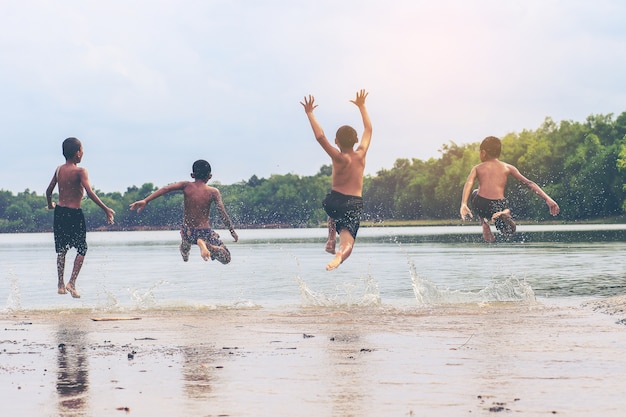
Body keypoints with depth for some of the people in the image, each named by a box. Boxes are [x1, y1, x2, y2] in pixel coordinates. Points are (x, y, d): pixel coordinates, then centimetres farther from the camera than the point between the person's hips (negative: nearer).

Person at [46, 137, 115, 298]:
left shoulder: (59, 170, 5)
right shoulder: (80, 171, -13)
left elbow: (49, 191, 12)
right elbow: (90, 193, -24)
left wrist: (50, 205, 32)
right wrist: (106, 209, -22)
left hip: (59, 211, 6)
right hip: (74, 213, -6)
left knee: (61, 250, 13)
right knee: (81, 249, 5)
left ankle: (61, 285, 15)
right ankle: (72, 283, -5)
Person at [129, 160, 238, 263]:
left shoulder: (186, 186, -5)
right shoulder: (213, 192, -8)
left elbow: (165, 189, -19)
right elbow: (223, 213, -10)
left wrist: (145, 201, -24)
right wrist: (233, 231, -1)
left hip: (188, 233, 5)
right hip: (205, 233, -5)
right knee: (226, 259, 0)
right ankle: (206, 245, -22)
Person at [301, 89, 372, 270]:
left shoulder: (339, 159, -11)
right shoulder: (361, 155, -1)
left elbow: (320, 137, -23)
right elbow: (368, 129, 14)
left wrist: (310, 113, -17)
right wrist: (361, 106, 24)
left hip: (334, 200, 0)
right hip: (355, 204, 0)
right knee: (347, 243, -11)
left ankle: (331, 239, 24)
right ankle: (339, 255, -46)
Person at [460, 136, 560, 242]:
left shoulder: (477, 168, 14)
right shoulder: (507, 167, 15)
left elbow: (468, 184, -6)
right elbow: (528, 183, 8)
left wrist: (463, 204, -20)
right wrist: (548, 199, 6)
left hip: (480, 205, 1)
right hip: (499, 205, -1)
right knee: (509, 231, 29)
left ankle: (484, 223, 16)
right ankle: (504, 214, -6)